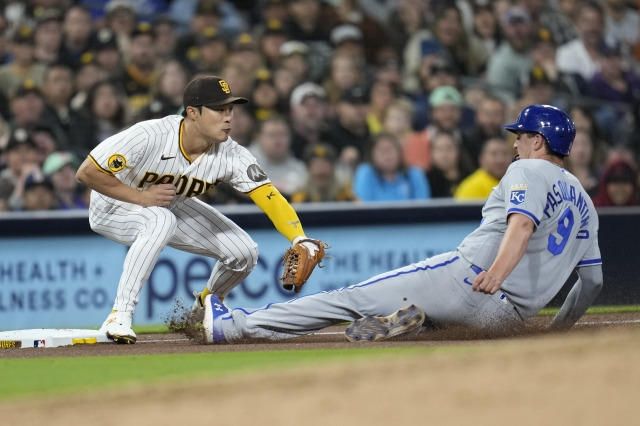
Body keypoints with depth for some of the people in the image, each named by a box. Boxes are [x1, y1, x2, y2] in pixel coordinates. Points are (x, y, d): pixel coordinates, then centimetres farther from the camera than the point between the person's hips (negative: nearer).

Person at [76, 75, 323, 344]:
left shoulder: (231, 155, -23)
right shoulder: (149, 137, -36)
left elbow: (270, 198, -30)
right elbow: (86, 173, -31)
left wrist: (299, 240, -46)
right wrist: (141, 197, -31)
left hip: (171, 206, 5)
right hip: (114, 207, -5)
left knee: (243, 252, -7)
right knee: (161, 219, -39)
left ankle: (206, 304, 25)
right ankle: (119, 316, -33)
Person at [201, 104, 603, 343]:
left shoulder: (527, 170, 1)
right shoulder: (584, 202, 22)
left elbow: (522, 224, -20)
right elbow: (593, 279, 21)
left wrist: (497, 273, -35)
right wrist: (558, 329, 27)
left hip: (467, 276, -7)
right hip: (511, 318, 7)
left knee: (353, 297, -2)